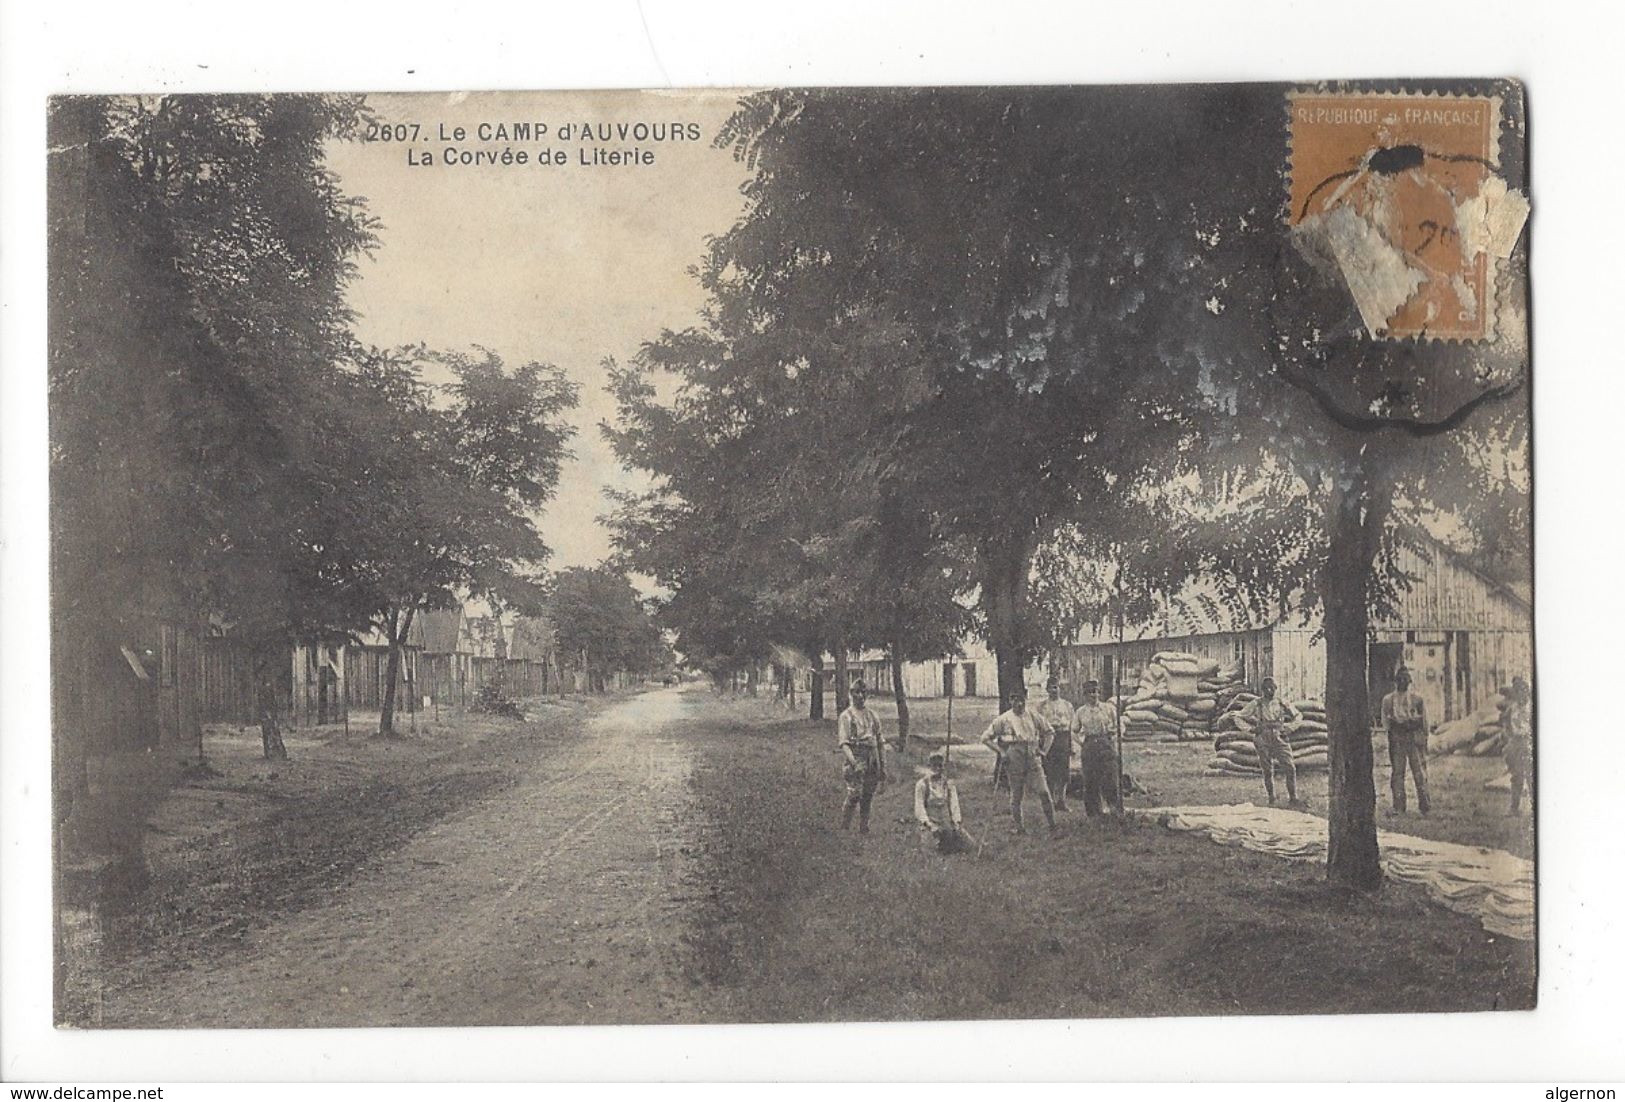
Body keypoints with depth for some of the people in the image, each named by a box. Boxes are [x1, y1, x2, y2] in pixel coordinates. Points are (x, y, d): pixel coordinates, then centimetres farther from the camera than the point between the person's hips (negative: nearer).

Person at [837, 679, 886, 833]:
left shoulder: (873, 716, 16)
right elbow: (843, 743, -10)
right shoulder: (846, 716, -1)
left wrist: (883, 767, 15)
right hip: (856, 761, -5)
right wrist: (854, 762, -23)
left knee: (868, 800, 6)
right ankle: (844, 829, -3)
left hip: (872, 763, 5)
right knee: (854, 796, -13)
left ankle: (864, 829, 14)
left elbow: (879, 743, 19)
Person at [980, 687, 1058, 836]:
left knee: (1044, 792, -7)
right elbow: (986, 737, 3)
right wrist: (1001, 752, -4)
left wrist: (1044, 749, 8)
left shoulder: (1034, 717, 7)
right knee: (1016, 796, 5)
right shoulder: (1003, 719, 0)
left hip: (1033, 760, 1)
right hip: (1014, 763, -1)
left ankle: (1052, 827, 1)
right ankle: (1020, 828, 17)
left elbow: (1049, 733, 21)